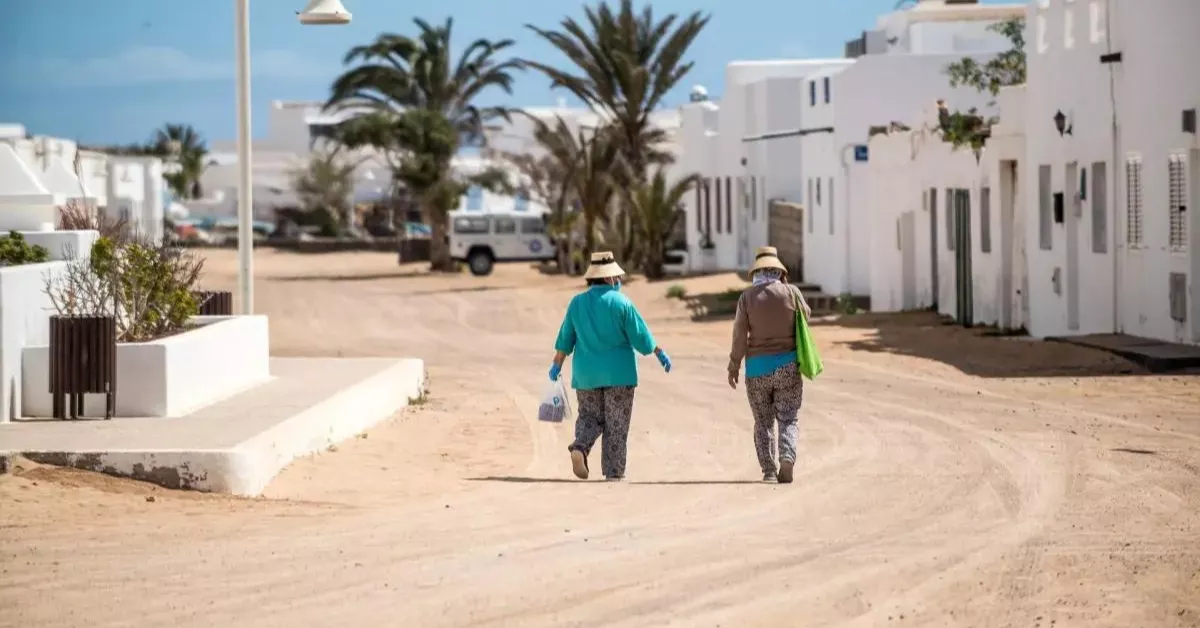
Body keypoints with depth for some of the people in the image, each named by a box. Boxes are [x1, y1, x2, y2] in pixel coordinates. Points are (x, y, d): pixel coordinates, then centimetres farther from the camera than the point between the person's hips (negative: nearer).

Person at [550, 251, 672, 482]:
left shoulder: (577, 303, 1)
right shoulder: (621, 303, -10)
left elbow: (565, 339, 6)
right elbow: (640, 336, -8)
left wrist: (557, 365, 16)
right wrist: (660, 353, 6)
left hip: (586, 374, 3)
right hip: (618, 373, -3)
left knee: (589, 417, 16)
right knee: (616, 425, 4)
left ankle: (580, 447, -12)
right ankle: (614, 473, 4)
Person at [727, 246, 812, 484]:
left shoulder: (748, 296, -5)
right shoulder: (791, 292, -3)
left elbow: (740, 333, -6)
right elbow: (806, 315, 16)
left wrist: (734, 366, 1)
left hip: (757, 366, 0)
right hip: (787, 364, 0)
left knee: (763, 422, 11)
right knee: (787, 419, 5)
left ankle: (768, 469, 5)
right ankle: (787, 459, -19)